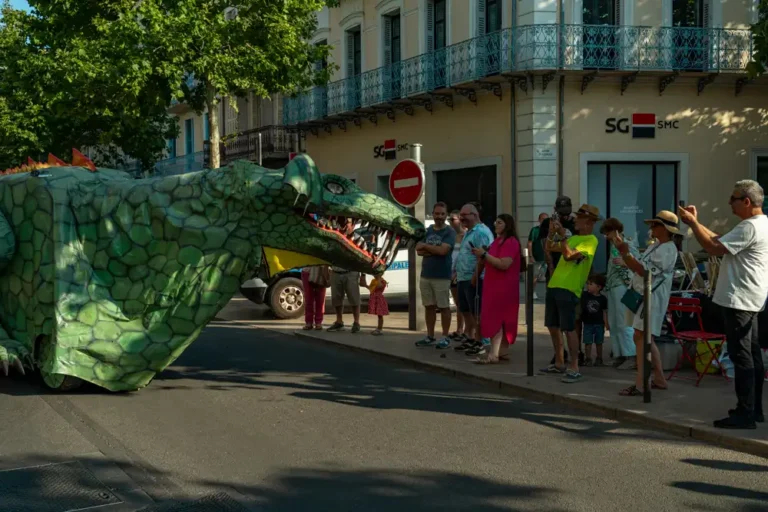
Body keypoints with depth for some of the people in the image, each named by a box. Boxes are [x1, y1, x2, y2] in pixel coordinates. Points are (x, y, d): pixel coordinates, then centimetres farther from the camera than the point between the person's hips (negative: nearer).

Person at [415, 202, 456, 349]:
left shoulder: (449, 232, -6)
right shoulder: (427, 231, 11)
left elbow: (443, 250, -19)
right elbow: (419, 251, 3)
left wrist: (425, 246, -5)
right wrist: (435, 251, -12)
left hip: (442, 276, -5)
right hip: (425, 275, 6)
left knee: (444, 307, 1)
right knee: (429, 306, 11)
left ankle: (445, 338, 7)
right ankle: (430, 336, 19)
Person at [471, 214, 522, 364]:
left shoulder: (511, 242, -12)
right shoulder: (497, 241, 18)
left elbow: (504, 264, -24)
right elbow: (490, 263, 26)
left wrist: (484, 254, -19)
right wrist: (480, 256, 6)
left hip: (504, 288, -9)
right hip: (494, 286, 9)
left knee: (495, 318, -14)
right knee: (502, 319, 10)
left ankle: (493, 355, -17)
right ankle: (502, 351, 13)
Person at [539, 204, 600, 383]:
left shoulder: (591, 240, -8)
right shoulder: (573, 238, 19)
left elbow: (569, 255, -20)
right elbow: (549, 248, 23)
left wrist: (562, 235, -18)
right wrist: (552, 232, 8)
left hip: (569, 289, -9)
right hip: (554, 285, 9)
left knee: (568, 329, -11)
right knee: (553, 326, 13)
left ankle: (574, 368, -6)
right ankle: (559, 364, 24)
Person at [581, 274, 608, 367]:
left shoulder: (602, 299, -4)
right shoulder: (584, 295, -2)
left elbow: (604, 312, -2)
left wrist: (606, 324, -6)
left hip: (599, 324, -1)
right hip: (588, 323, 1)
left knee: (598, 342, 9)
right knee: (588, 342, 0)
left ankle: (599, 359, 20)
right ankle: (588, 359, 6)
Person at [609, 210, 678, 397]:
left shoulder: (667, 249, -13)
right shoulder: (654, 246, 18)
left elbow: (645, 271, -20)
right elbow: (636, 268, 15)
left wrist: (625, 253, -21)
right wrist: (622, 249, 8)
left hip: (652, 297, -10)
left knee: (641, 337, -14)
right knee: (646, 339, 14)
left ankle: (640, 385, -15)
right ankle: (659, 379, 23)